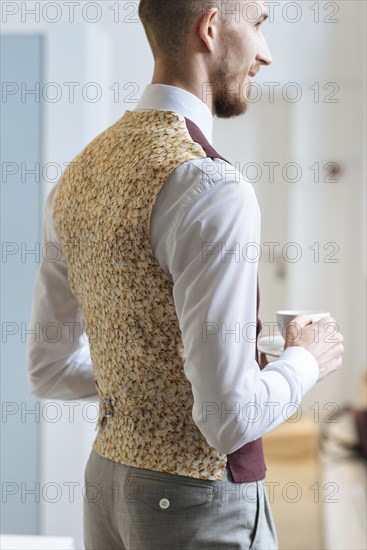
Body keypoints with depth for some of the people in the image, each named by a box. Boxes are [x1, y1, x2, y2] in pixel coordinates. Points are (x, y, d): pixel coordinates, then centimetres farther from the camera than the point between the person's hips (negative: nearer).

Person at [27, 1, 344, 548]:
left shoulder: (76, 177, 3)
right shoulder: (213, 190, -23)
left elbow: (50, 370, 10)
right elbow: (229, 418, -26)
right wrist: (303, 363, -5)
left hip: (110, 482, 8)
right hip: (202, 502, -7)